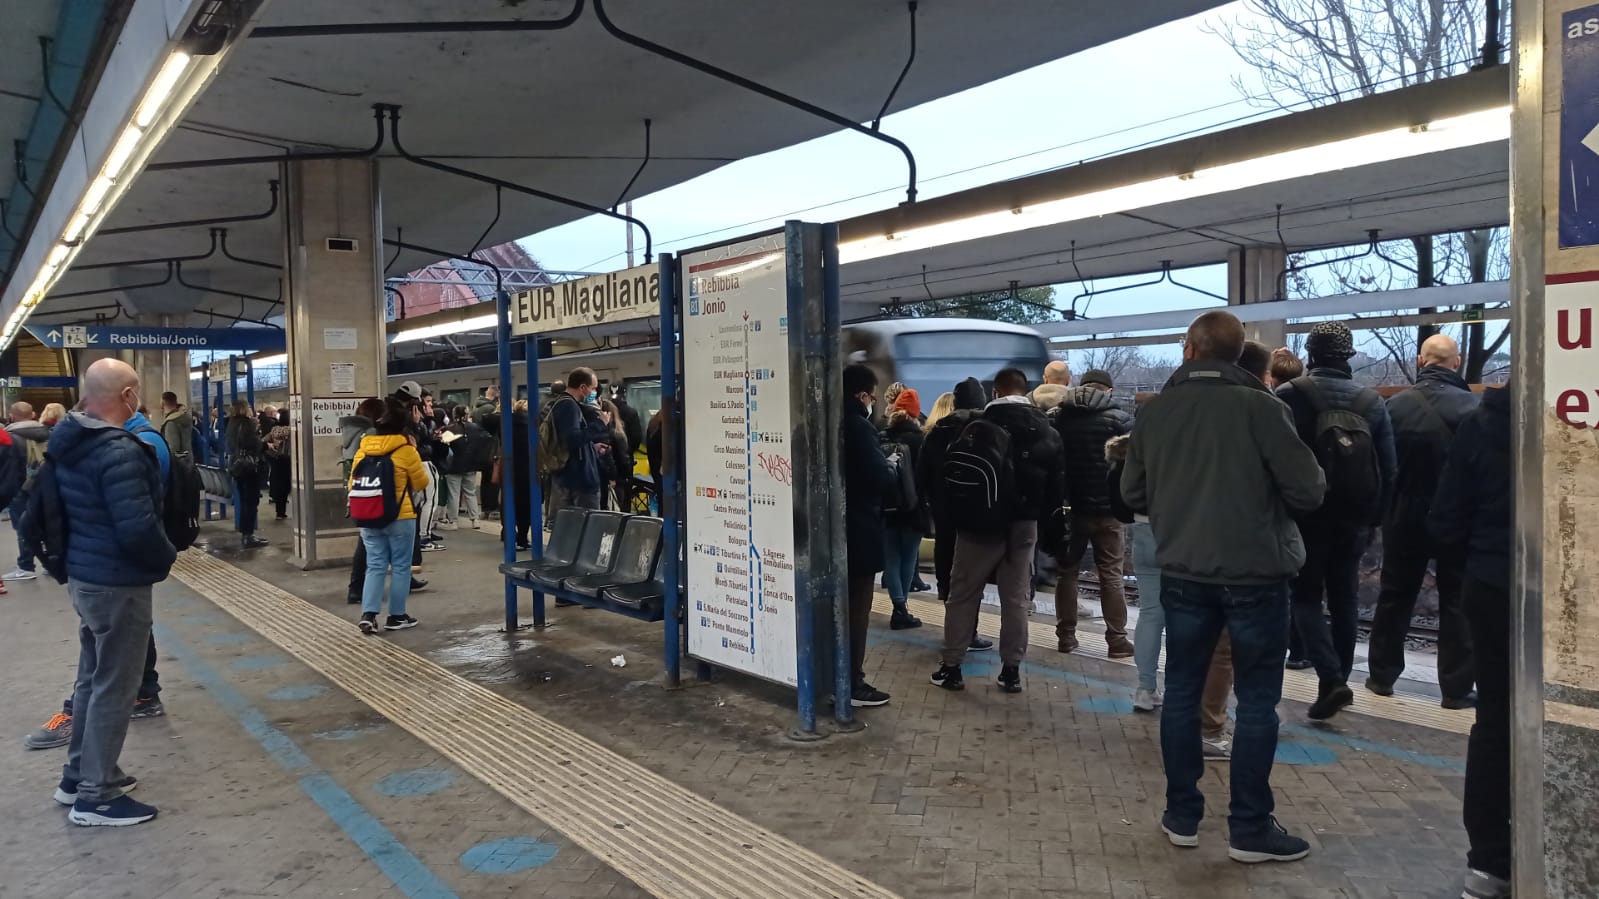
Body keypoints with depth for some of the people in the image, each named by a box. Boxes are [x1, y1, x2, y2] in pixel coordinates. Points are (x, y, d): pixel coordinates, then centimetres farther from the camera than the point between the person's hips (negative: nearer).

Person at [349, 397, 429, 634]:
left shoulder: (363, 448, 3)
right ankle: (396, 616, 11)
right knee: (400, 566, 7)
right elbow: (422, 483, -2)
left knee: (375, 566, 9)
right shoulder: (406, 450, -10)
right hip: (400, 517, -4)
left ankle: (368, 614, -3)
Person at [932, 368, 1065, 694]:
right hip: (1024, 521, 3)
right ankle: (1011, 669, 11)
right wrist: (1043, 515, 13)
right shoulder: (1046, 430, 4)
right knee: (1016, 597, 9)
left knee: (963, 593, 5)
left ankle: (951, 666, 7)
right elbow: (1058, 480, 4)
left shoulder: (978, 425, -7)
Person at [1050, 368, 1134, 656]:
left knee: (1066, 571, 12)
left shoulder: (1056, 417, 5)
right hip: (1106, 508, -3)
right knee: (1111, 574, 4)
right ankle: (1117, 640, 6)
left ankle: (1065, 636, 14)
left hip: (1067, 506, 3)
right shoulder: (1119, 419, -6)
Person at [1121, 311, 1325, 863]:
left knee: (1182, 690, 13)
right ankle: (1250, 829, 12)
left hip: (1182, 572, 4)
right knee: (1257, 699, 6)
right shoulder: (1258, 406, -12)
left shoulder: (1154, 411, -1)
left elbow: (1133, 495, 7)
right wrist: (1265, 497, 10)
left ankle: (1182, 816, 21)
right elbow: (1309, 491, -11)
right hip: (1256, 573, -3)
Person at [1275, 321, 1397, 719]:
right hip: (1355, 519, 4)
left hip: (1306, 516, -4)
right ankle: (1339, 680, 22)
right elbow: (1388, 469, 4)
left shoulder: (1288, 396, -11)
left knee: (1306, 596, 5)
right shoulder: (1372, 401, 3)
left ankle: (1330, 679, -10)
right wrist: (1374, 518, 12)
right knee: (1344, 598, 14)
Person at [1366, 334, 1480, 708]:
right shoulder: (1474, 406, -11)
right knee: (1457, 601, 6)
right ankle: (1456, 688, 8)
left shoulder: (1396, 405, -7)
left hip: (1405, 517, 2)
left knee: (1395, 596, 13)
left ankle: (1382, 675, 19)